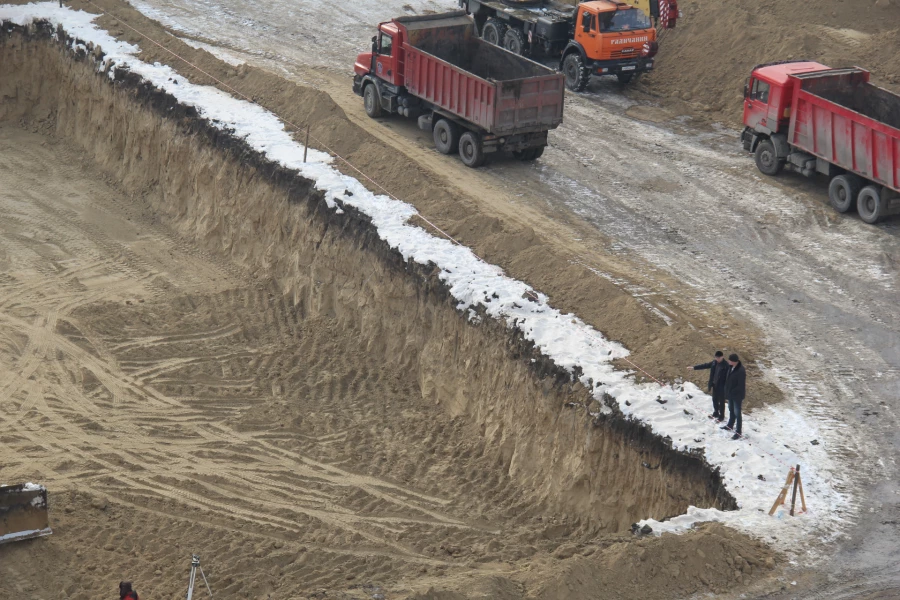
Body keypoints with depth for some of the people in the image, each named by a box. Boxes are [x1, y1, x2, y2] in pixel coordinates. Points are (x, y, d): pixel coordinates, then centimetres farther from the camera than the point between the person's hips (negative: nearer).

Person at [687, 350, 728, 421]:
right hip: (714, 385, 7)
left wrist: (726, 389, -22)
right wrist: (694, 368, 10)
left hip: (721, 387, -7)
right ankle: (716, 413, 40)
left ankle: (721, 416, 25)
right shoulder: (714, 362, -2)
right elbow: (705, 365, 9)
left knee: (721, 402, 9)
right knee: (715, 400, 21)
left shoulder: (726, 366, -24)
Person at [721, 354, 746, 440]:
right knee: (731, 410, 25)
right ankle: (730, 425, 43)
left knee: (737, 413, 0)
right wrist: (727, 392, 9)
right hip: (730, 394, 9)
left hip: (737, 396, -9)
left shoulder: (741, 371, -29)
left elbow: (741, 386, -26)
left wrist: (731, 392, -20)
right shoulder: (731, 367, -2)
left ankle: (738, 432, 7)